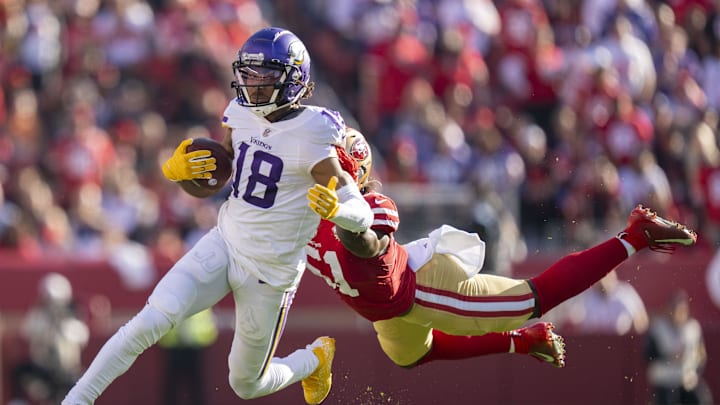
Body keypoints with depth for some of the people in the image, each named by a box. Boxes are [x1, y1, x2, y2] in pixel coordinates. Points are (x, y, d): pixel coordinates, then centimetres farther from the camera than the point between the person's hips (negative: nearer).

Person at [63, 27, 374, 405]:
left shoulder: (310, 140, -20)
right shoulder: (244, 117, -2)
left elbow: (362, 216, -20)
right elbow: (212, 170, 11)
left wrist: (333, 209, -44)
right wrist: (179, 168, -13)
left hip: (269, 273, -4)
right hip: (223, 246, 4)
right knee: (152, 320, -20)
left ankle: (314, 358, 42)